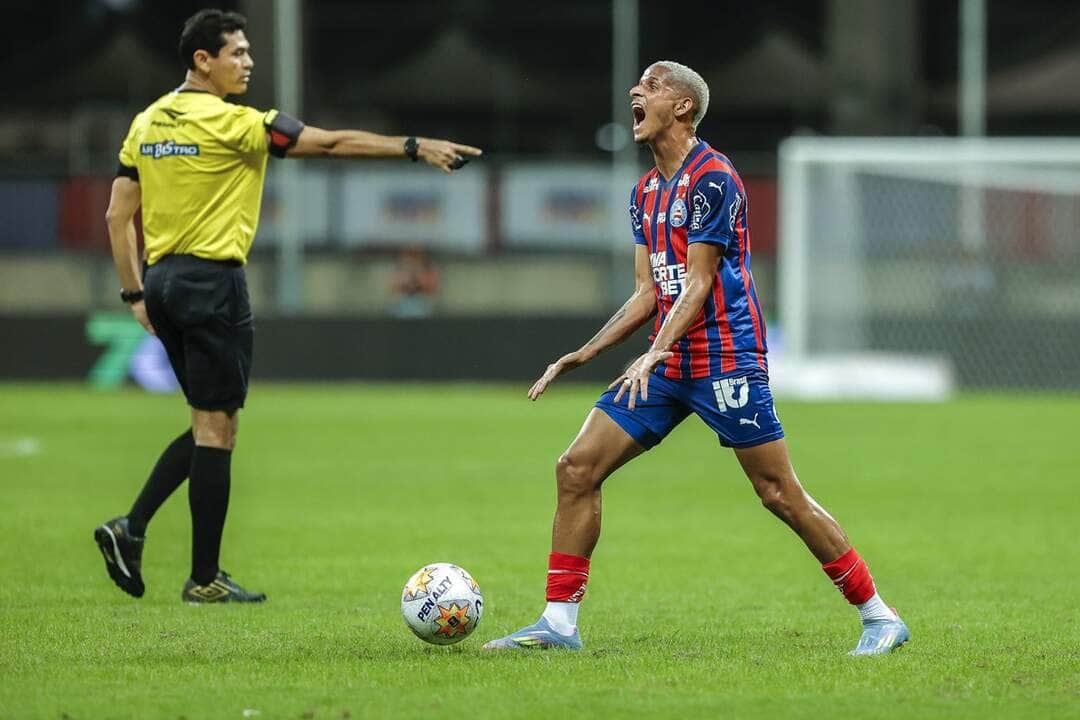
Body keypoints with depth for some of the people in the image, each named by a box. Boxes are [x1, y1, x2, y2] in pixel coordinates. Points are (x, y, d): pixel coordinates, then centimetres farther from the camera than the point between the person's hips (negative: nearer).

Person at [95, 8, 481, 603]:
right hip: (212, 281, -8)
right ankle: (205, 579, 2)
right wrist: (415, 148, -10)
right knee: (217, 427, -1)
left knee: (210, 424, 16)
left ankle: (130, 529, 4)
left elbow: (117, 215, 12)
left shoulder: (147, 123, 9)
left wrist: (135, 293, 18)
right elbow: (331, 144, -13)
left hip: (163, 279, 8)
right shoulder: (230, 123, -13)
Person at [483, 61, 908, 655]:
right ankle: (559, 622, 2)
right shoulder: (645, 192, 14)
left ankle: (879, 617, 3)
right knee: (577, 468, -2)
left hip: (724, 361, -8)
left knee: (780, 494, -8)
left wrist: (654, 355, -27)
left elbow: (698, 284, -17)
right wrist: (583, 355, 13)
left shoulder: (713, 178, -11)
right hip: (667, 365, 8)